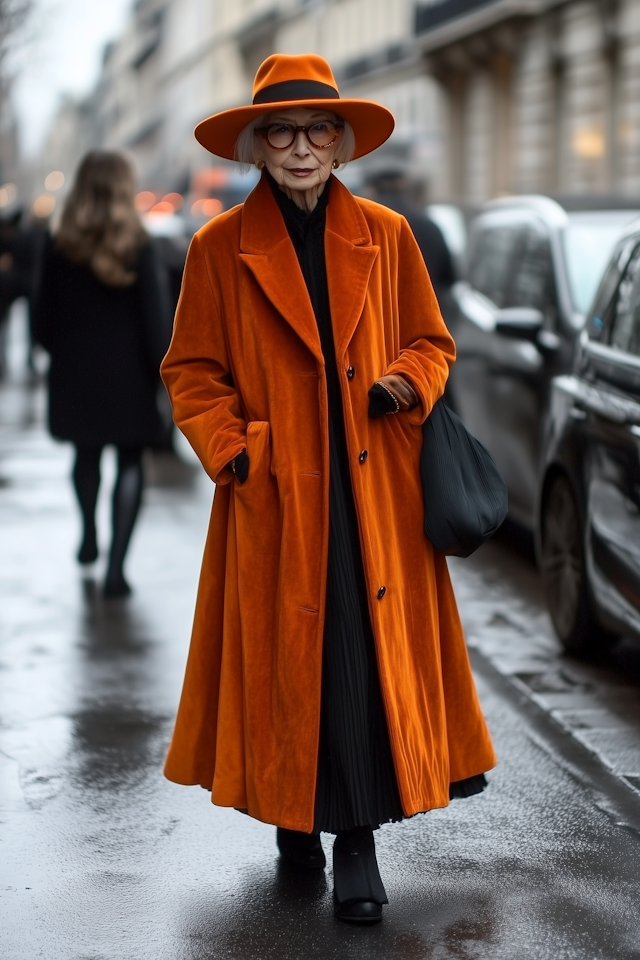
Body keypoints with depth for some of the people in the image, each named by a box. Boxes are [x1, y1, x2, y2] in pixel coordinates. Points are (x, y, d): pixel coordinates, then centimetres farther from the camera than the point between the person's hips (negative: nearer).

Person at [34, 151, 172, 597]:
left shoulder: (60, 249, -5)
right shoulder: (139, 249, -12)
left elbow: (46, 319, 1)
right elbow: (157, 320, -12)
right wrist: (163, 372, -2)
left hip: (75, 375, 3)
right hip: (127, 375, -3)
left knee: (87, 453, 23)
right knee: (130, 463, 5)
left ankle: (89, 537, 41)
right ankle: (116, 568, -6)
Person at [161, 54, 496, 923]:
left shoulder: (386, 237, 5)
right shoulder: (220, 248, 1)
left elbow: (431, 343, 13)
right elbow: (192, 371, 5)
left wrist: (405, 385, -8)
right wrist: (230, 451, -8)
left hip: (374, 491, 1)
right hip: (275, 496, -1)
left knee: (372, 652, -2)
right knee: (286, 653, 4)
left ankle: (358, 842, 6)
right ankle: (293, 816, 24)